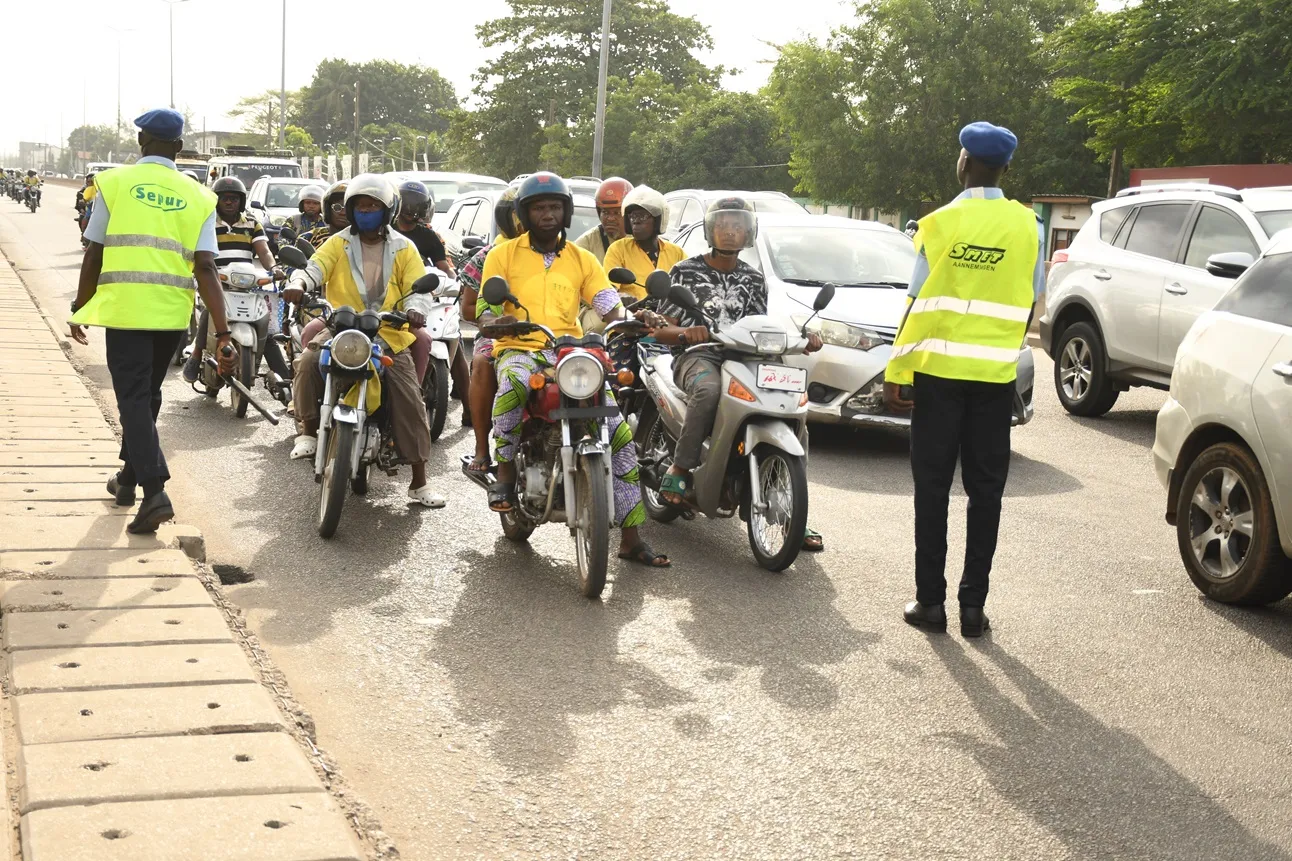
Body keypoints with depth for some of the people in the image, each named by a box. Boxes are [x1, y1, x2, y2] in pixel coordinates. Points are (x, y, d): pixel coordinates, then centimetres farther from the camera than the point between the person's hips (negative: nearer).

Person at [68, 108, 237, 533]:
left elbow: (94, 256, 1)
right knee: (147, 394, 21)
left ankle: (155, 491, -16)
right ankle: (129, 475, 36)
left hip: (124, 308, -3)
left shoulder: (114, 183, 1)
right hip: (173, 314, 3)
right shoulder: (198, 197, 5)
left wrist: (79, 308, 14)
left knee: (134, 398, -2)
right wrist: (223, 333, -10)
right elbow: (205, 268, -6)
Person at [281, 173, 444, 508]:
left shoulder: (403, 249, 7)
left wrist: (415, 310, -27)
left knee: (411, 404, -9)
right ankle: (308, 431, -10)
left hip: (390, 334, 0)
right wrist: (298, 284, -34)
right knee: (309, 361, -31)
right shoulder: (338, 244, 6)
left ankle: (419, 482, -1)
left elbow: (418, 288, -3)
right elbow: (314, 268, -9)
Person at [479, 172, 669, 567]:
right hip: (519, 349, -3)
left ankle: (631, 538, -7)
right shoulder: (503, 255, 10)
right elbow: (486, 313, 2)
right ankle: (505, 472, -22)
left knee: (619, 433, -13)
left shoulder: (582, 259, 17)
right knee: (514, 383, -42)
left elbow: (611, 307, 7)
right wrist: (494, 321, -23)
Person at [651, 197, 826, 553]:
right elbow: (660, 329, 2)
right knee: (709, 388, -43)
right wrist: (684, 332, -22)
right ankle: (679, 470, -28)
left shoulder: (754, 279, 20)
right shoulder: (686, 271, 7)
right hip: (697, 356, -4)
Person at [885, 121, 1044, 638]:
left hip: (938, 370, -2)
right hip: (995, 374, 2)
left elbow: (918, 303, -7)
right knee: (985, 490, 8)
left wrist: (896, 372, -2)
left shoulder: (940, 224, -7)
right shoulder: (1027, 226, 0)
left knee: (933, 486, 6)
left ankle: (930, 600, 7)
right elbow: (1032, 301, 9)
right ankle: (973, 605, 8)